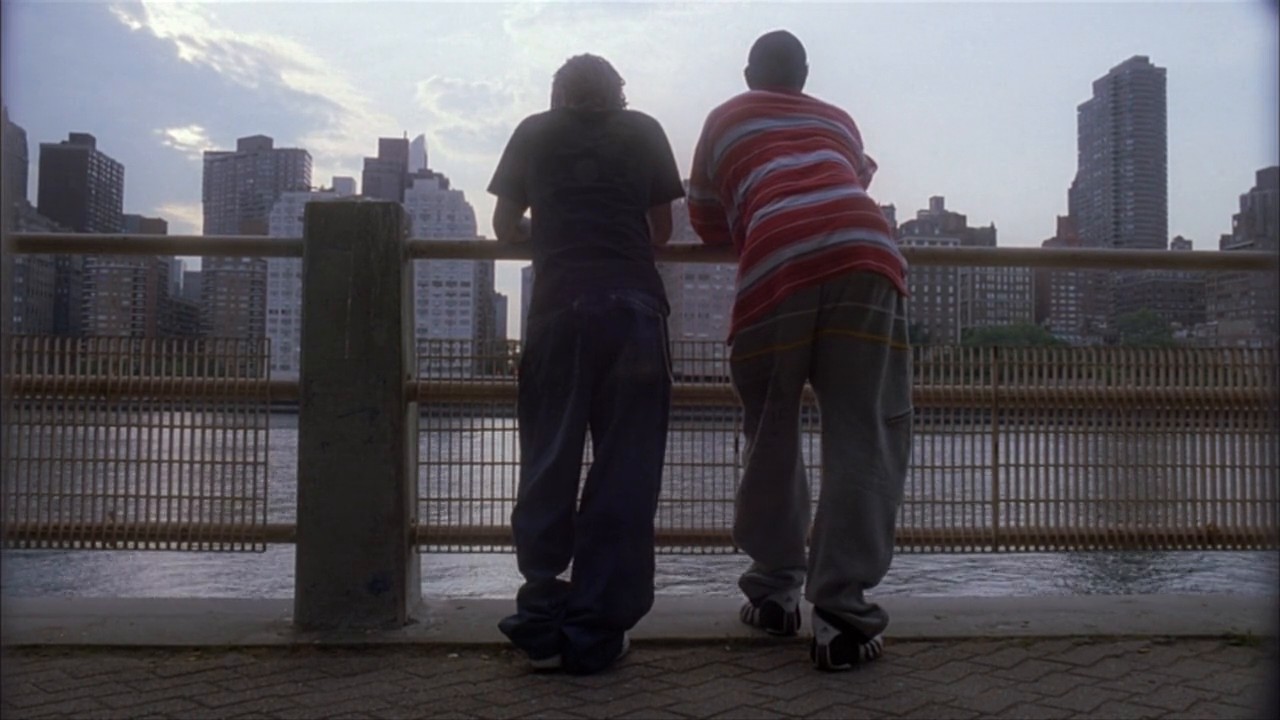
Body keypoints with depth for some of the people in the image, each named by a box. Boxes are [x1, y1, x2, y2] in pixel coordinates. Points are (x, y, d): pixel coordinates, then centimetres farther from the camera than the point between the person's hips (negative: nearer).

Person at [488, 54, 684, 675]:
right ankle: (594, 632, 1)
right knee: (623, 470, 1)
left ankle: (542, 622, 4)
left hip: (559, 308, 1)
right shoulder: (643, 131, 18)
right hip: (635, 307, 0)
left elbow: (505, 226, 24)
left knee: (547, 464, 6)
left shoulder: (533, 132, 19)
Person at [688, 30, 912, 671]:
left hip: (779, 268, -1)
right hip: (867, 256, 1)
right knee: (863, 439, 0)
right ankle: (842, 615, -6)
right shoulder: (838, 121, 33)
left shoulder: (725, 122, 28)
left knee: (771, 435, 14)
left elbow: (708, 223, 30)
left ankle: (774, 591, 18)